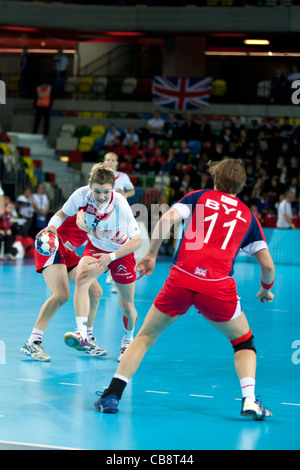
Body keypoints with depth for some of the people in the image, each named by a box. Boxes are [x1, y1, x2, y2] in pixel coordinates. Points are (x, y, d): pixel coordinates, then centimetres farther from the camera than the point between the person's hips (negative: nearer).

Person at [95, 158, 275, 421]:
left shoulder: (199, 197, 18)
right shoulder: (247, 216, 21)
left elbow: (167, 219, -1)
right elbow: (268, 265, 19)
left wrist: (151, 254, 8)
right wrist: (266, 289, 38)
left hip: (181, 278, 0)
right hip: (218, 287, 0)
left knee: (146, 336, 17)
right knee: (244, 341, 22)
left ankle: (112, 395, 6)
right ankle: (249, 401, 3)